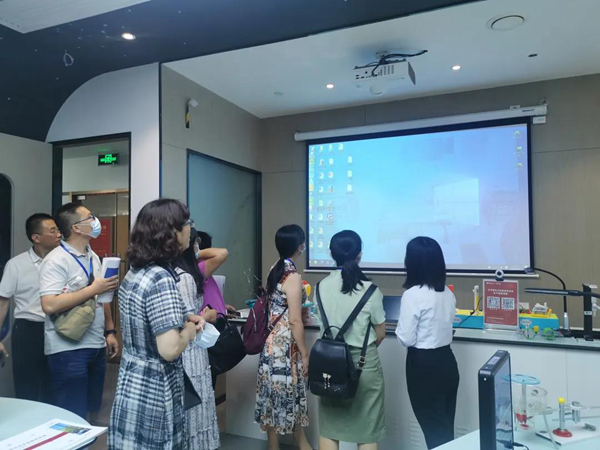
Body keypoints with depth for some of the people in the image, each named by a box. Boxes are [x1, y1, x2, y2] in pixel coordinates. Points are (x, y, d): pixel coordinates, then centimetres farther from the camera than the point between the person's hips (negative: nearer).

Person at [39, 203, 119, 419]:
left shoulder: (93, 257, 10)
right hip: (69, 350, -7)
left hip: (96, 346, 7)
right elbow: (49, 305, -25)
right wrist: (93, 289, -21)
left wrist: (109, 332, 11)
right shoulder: (56, 261, -15)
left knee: (92, 411, 17)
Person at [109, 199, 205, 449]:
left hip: (132, 388, 9)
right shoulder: (162, 279, -25)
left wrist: (182, 320, 6)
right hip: (153, 397, -9)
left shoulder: (134, 273, 4)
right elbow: (169, 350, -30)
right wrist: (189, 329, -11)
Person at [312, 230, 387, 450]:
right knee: (366, 431, 11)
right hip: (363, 363, -3)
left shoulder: (321, 287, -5)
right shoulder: (370, 290, -13)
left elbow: (322, 324, 3)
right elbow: (380, 335, -3)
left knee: (328, 428, 15)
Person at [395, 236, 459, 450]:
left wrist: (401, 326, 3)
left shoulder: (413, 294, -19)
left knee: (434, 430, 6)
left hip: (424, 365, -7)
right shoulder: (447, 293, 4)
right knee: (446, 427, 18)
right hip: (447, 360, 7)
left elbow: (406, 339, -15)